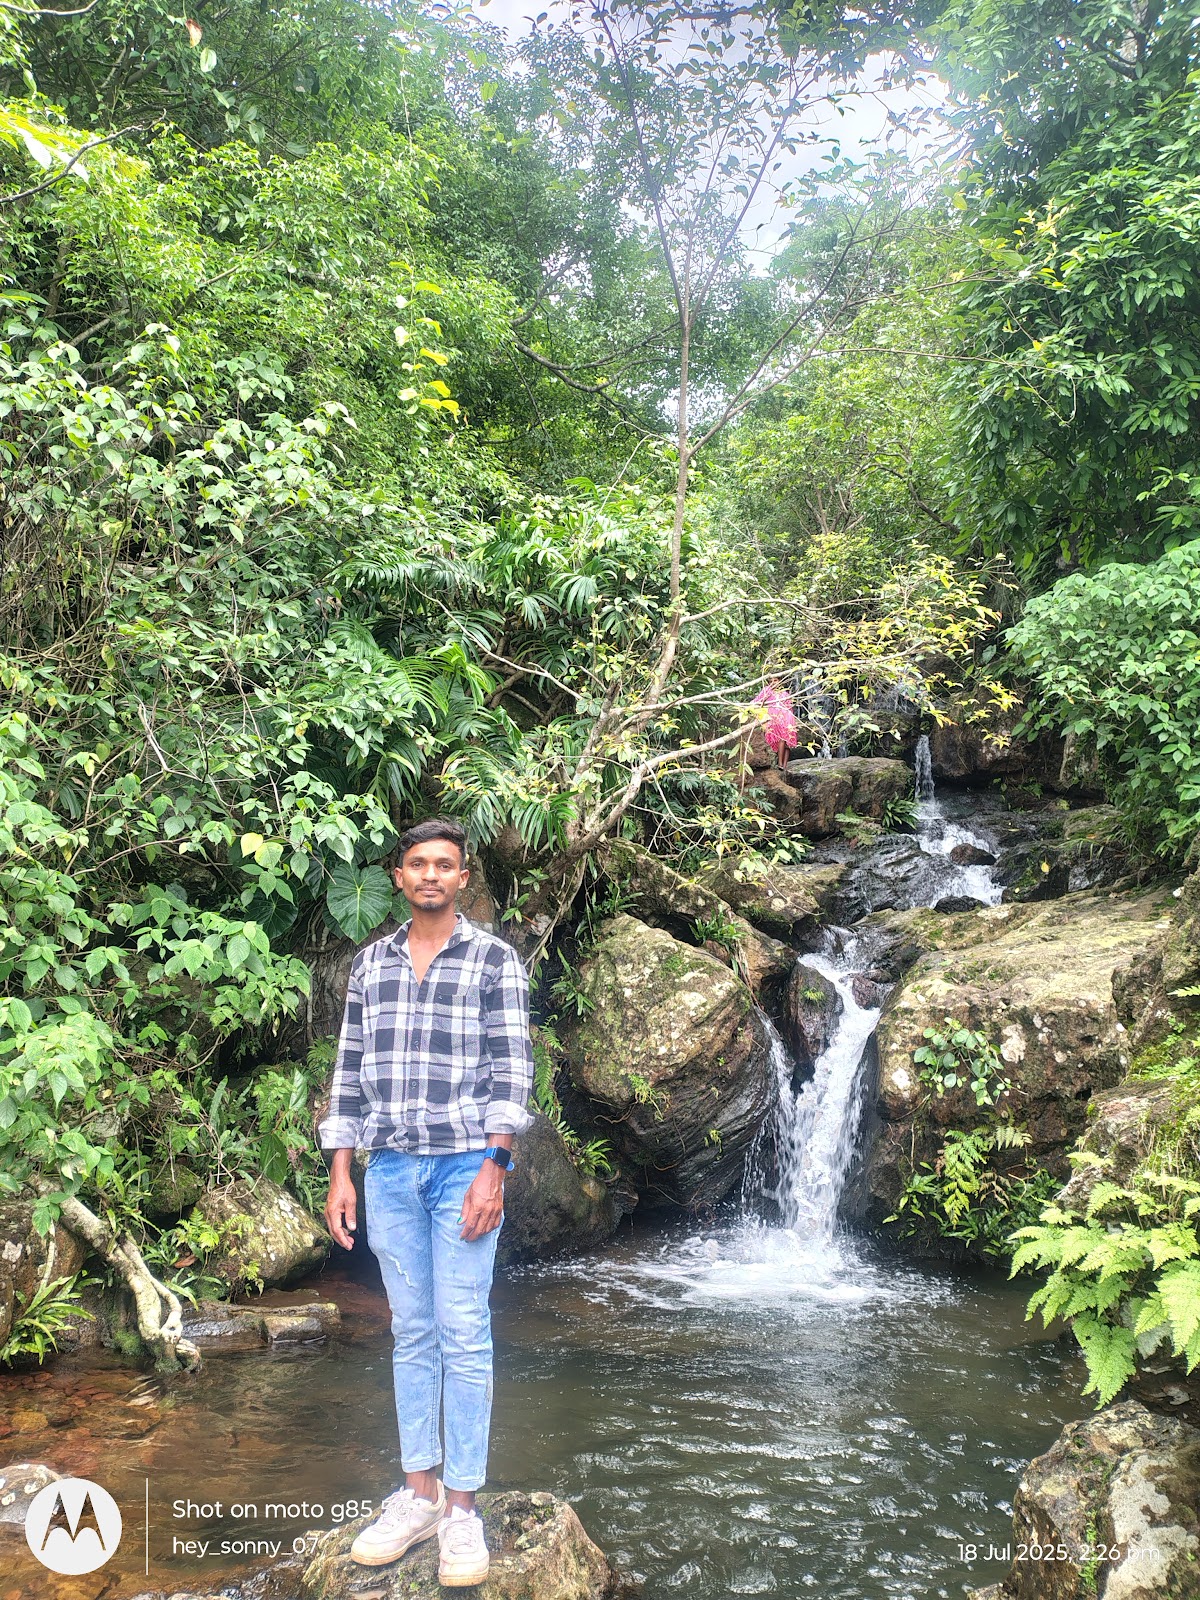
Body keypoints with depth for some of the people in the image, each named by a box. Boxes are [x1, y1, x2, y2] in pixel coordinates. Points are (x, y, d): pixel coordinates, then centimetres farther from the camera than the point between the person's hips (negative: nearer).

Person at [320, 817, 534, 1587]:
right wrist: (342, 1172, 6)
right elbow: (352, 1070, 10)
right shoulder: (371, 962, 9)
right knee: (412, 1332, 11)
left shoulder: (495, 960, -3)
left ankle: (463, 1508, 10)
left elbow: (511, 1070, -7)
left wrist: (493, 1172, -13)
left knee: (463, 1334, 0)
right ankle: (420, 1494, 22)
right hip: (389, 1168, 4)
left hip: (463, 1165, -4)